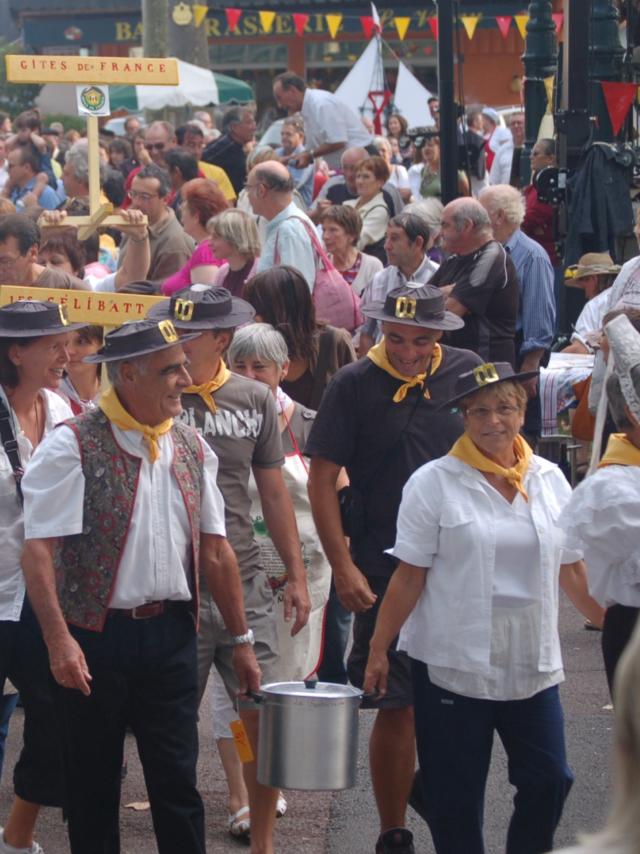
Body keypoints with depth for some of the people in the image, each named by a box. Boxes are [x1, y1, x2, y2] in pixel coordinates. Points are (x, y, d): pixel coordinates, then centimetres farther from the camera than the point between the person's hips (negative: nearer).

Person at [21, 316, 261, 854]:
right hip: (95, 638, -4)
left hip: (171, 634, 4)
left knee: (178, 783, 6)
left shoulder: (191, 449, 8)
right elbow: (38, 549, -15)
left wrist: (241, 640, 11)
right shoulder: (73, 447, -10)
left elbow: (214, 550, 11)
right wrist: (59, 639, -24)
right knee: (93, 788, 7)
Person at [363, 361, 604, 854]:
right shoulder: (434, 483, -4)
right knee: (457, 793, 4)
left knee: (549, 779, 1)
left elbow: (572, 571, 13)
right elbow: (409, 577, -3)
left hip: (532, 665, 3)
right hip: (453, 663, -3)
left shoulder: (550, 480, 6)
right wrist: (378, 649, -5)